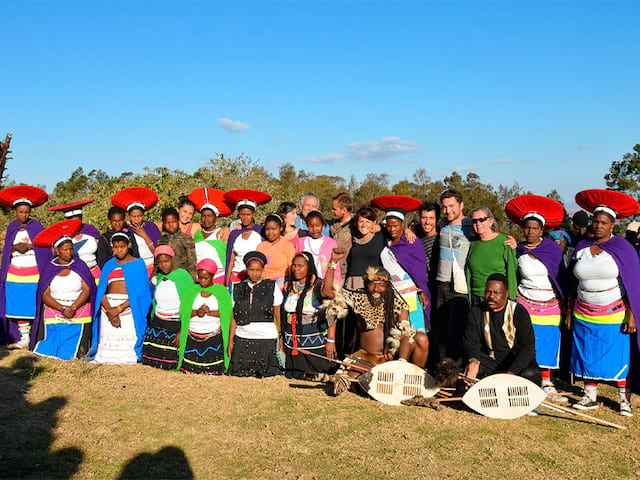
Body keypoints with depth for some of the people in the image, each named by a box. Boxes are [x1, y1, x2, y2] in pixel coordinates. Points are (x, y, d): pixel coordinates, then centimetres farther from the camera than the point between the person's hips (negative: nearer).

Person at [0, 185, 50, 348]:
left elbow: (44, 248, -3)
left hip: (34, 273, -3)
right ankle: (23, 338, 6)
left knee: (33, 306, -5)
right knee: (18, 307, 1)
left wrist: (29, 246, -16)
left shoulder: (37, 226, 0)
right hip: (14, 274, 3)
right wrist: (15, 247, -11)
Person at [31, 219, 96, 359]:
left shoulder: (80, 265, 4)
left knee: (70, 353, -8)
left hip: (79, 315, -1)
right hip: (54, 315, 1)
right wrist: (62, 309, -16)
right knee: (50, 350, -5)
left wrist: (73, 308, -16)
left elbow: (87, 290, -4)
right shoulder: (49, 269, 6)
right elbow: (45, 295, -2)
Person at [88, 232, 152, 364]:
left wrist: (119, 308, -13)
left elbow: (140, 292, -4)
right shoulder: (109, 265, 15)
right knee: (109, 345, -2)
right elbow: (101, 291, 5)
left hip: (130, 308, -3)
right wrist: (110, 311, -11)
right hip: (109, 306, 3)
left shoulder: (138, 263, 6)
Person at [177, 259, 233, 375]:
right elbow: (183, 311, -2)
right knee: (190, 371, 2)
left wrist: (210, 312, -18)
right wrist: (197, 312, -18)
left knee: (213, 371, -4)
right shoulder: (192, 290, 7)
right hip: (192, 338, 2)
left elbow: (227, 312, -7)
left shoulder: (221, 290, 3)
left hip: (214, 338, -1)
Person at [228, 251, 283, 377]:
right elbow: (233, 317, 9)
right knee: (239, 374, 0)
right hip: (242, 339, 2)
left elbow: (277, 315, 3)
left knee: (266, 374, -2)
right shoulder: (238, 289, 8)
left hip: (266, 339, -2)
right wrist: (230, 341, 7)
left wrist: (281, 337, -3)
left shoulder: (272, 287, 3)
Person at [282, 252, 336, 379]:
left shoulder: (320, 286, -7)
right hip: (292, 343, 5)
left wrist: (331, 340, -16)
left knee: (318, 375, -7)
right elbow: (283, 314, 14)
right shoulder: (288, 286, 10)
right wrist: (281, 337, 11)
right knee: (294, 376, 6)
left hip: (315, 343, -5)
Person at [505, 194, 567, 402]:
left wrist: (565, 302, 0)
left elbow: (560, 277, 1)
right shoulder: (518, 250, 1)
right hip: (525, 304, 0)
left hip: (550, 306, 0)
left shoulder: (552, 248, -1)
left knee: (547, 345, 5)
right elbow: (512, 277, 9)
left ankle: (546, 385, 15)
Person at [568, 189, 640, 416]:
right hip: (584, 316, 4)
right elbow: (574, 283, 11)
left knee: (618, 357, 1)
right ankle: (590, 397, 19)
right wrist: (569, 312, 10)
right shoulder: (581, 247, 7)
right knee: (588, 356, 8)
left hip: (614, 316, -4)